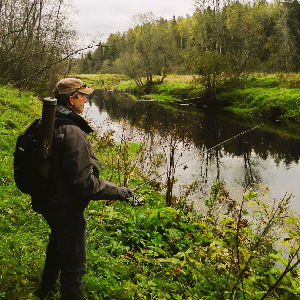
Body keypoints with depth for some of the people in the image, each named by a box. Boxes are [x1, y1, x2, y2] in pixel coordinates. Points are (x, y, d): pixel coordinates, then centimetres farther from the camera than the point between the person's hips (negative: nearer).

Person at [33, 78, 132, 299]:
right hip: (67, 210, -10)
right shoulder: (73, 133, -28)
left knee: (57, 246, 33)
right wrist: (117, 192, -19)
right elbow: (83, 182, -29)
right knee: (74, 264, 7)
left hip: (48, 204, 10)